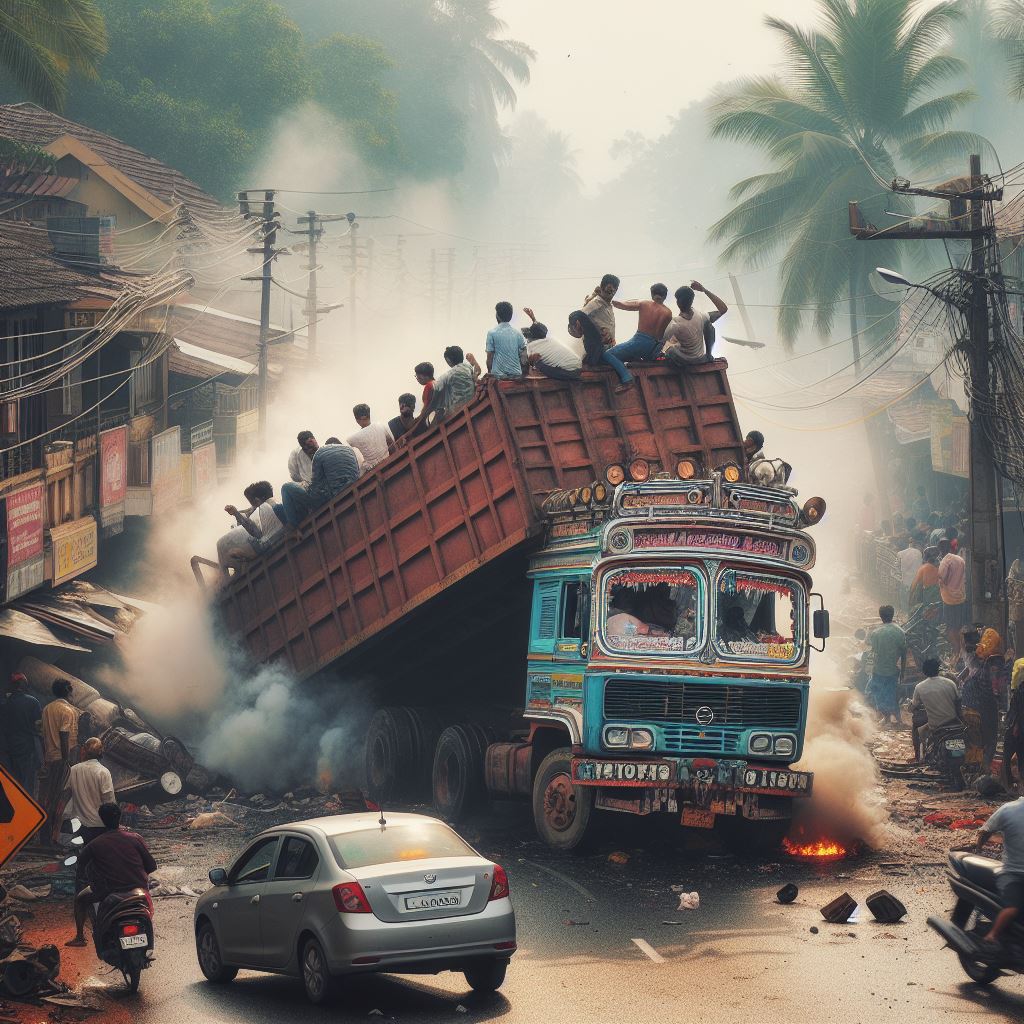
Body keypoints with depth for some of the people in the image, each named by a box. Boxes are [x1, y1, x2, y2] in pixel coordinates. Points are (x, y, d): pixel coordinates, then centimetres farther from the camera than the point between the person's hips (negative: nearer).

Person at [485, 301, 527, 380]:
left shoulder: (492, 333, -5)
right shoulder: (518, 333, 6)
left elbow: (490, 356, -3)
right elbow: (524, 357, 5)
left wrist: (489, 372, 9)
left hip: (499, 374, -4)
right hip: (516, 374, 4)